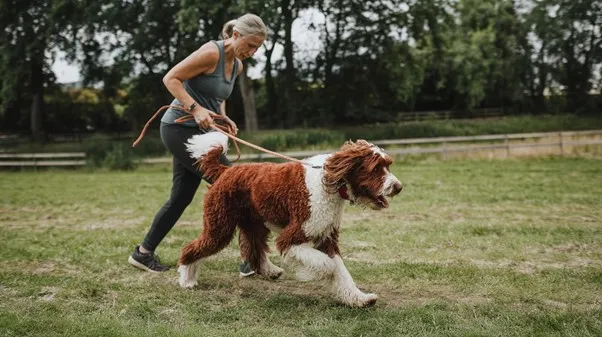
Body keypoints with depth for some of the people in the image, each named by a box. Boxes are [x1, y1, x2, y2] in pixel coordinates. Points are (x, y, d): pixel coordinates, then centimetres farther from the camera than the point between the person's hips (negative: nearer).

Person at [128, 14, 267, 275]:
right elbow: (171, 79, -16)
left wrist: (223, 117, 6)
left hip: (197, 132, 9)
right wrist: (196, 109, -25)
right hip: (179, 128, -9)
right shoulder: (212, 52, -16)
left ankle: (143, 253, 24)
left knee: (181, 197, 12)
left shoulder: (237, 65, 10)